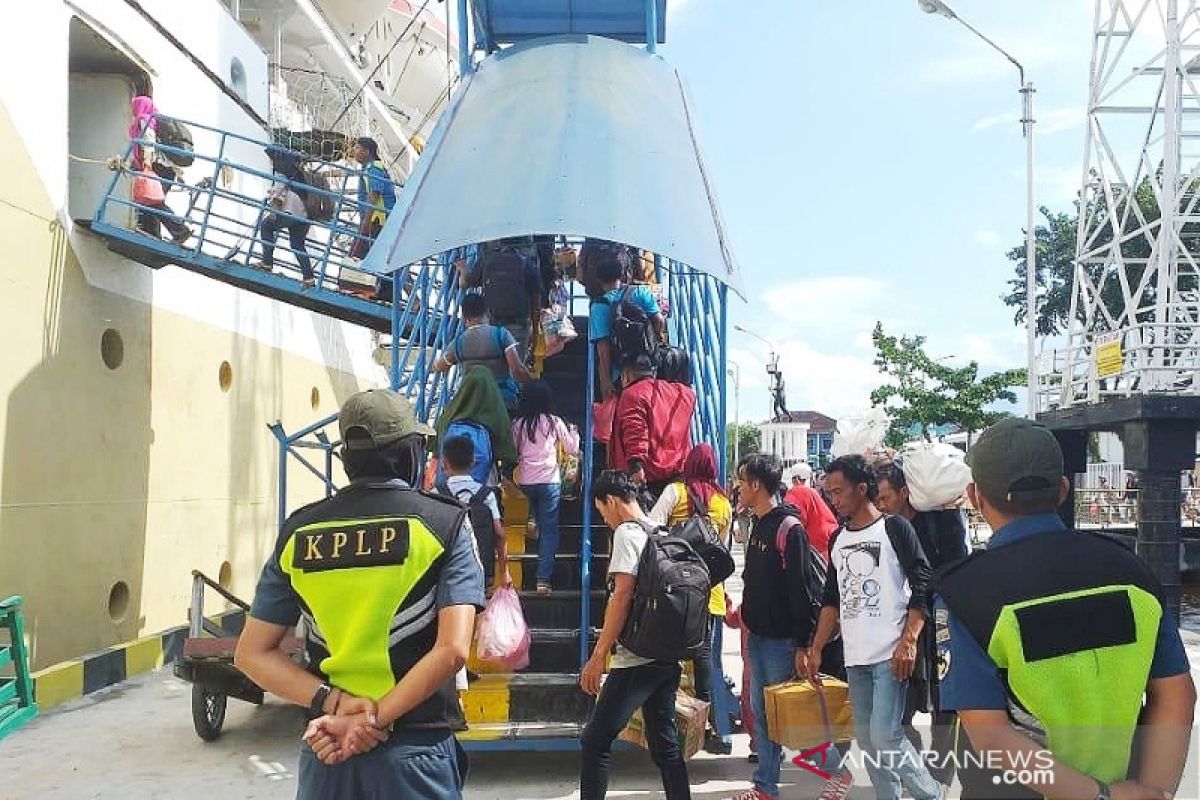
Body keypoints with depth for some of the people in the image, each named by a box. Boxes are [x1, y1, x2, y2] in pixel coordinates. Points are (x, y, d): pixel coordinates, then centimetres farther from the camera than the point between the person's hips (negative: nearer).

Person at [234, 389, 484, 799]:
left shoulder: (300, 529, 2)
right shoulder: (445, 522, -7)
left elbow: (251, 653, 2)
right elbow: (452, 650, -17)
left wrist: (333, 702, -7)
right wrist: (376, 719, -14)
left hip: (325, 748, 3)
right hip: (414, 749, -2)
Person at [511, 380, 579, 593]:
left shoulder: (518, 424, 2)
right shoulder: (554, 422, -3)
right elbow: (572, 450, 6)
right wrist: (573, 432, 23)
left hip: (526, 482, 3)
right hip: (549, 481, -2)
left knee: (542, 525, 21)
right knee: (549, 529, -1)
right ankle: (543, 579, -6)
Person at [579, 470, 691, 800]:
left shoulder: (627, 533, -10)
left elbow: (622, 595, -18)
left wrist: (598, 656, -17)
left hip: (637, 660, -8)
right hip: (669, 657, 8)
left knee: (595, 740, 0)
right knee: (665, 742, 14)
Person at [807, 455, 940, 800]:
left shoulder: (894, 528, -4)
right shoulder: (838, 539, 14)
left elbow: (922, 586, -9)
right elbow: (831, 599, 18)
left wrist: (909, 641, -17)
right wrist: (816, 649, 13)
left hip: (891, 654, -6)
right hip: (854, 656, 7)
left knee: (885, 736, -11)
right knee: (867, 740, 9)